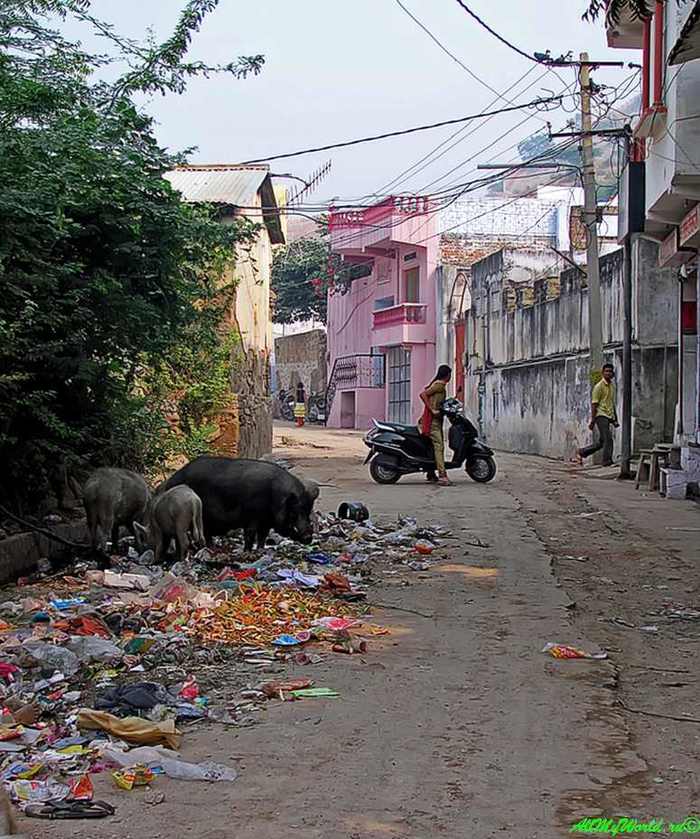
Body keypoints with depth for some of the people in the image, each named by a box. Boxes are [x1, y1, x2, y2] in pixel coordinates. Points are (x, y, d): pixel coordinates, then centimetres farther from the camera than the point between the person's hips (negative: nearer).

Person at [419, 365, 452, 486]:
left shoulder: (441, 385, 19)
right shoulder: (440, 385, -10)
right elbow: (423, 394, -19)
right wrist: (432, 410, -20)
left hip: (436, 419, 10)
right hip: (432, 420, -10)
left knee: (434, 446, 11)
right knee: (439, 446, -17)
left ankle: (431, 475, 16)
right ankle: (442, 476, -24)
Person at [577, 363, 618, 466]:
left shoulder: (612, 386, 17)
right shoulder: (599, 386, -6)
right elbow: (594, 404, -10)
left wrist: (615, 419, 21)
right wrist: (592, 420, -15)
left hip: (609, 416, 8)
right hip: (601, 415, -8)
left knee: (601, 442, 8)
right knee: (608, 438, -14)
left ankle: (582, 452, 21)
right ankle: (607, 460, -10)